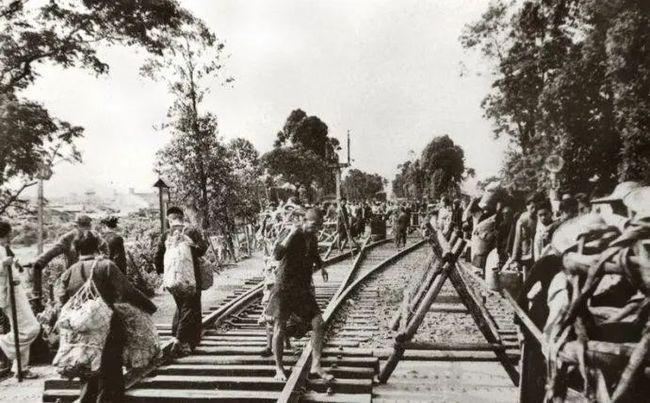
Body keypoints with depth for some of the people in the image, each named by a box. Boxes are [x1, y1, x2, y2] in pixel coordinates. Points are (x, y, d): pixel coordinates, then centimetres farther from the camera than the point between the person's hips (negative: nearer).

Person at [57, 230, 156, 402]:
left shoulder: (68, 273, 1)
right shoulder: (106, 266, -11)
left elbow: (62, 302, 3)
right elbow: (128, 293, -14)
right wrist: (151, 307, -6)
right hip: (109, 333, -4)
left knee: (88, 383, 21)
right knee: (110, 376, 7)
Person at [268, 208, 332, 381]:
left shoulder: (313, 239, 7)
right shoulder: (291, 236, -13)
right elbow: (277, 255, -31)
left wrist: (321, 267, 11)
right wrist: (291, 234, -35)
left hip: (304, 289, 6)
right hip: (284, 287, -6)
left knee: (318, 323, -3)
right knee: (280, 327, -1)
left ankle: (316, 366, 7)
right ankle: (279, 368, 17)